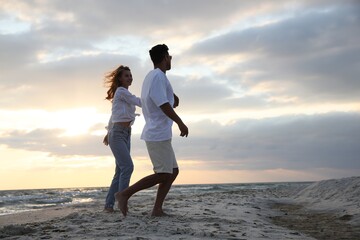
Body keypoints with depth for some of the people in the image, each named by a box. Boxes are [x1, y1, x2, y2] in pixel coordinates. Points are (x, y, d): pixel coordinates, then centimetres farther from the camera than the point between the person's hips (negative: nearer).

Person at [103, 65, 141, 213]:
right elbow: (140, 102, -15)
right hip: (117, 135, -9)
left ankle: (109, 205, 9)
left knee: (120, 171, 5)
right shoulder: (121, 91, -6)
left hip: (125, 135, 9)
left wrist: (108, 132, 37)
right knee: (127, 167, -21)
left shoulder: (124, 94, 21)